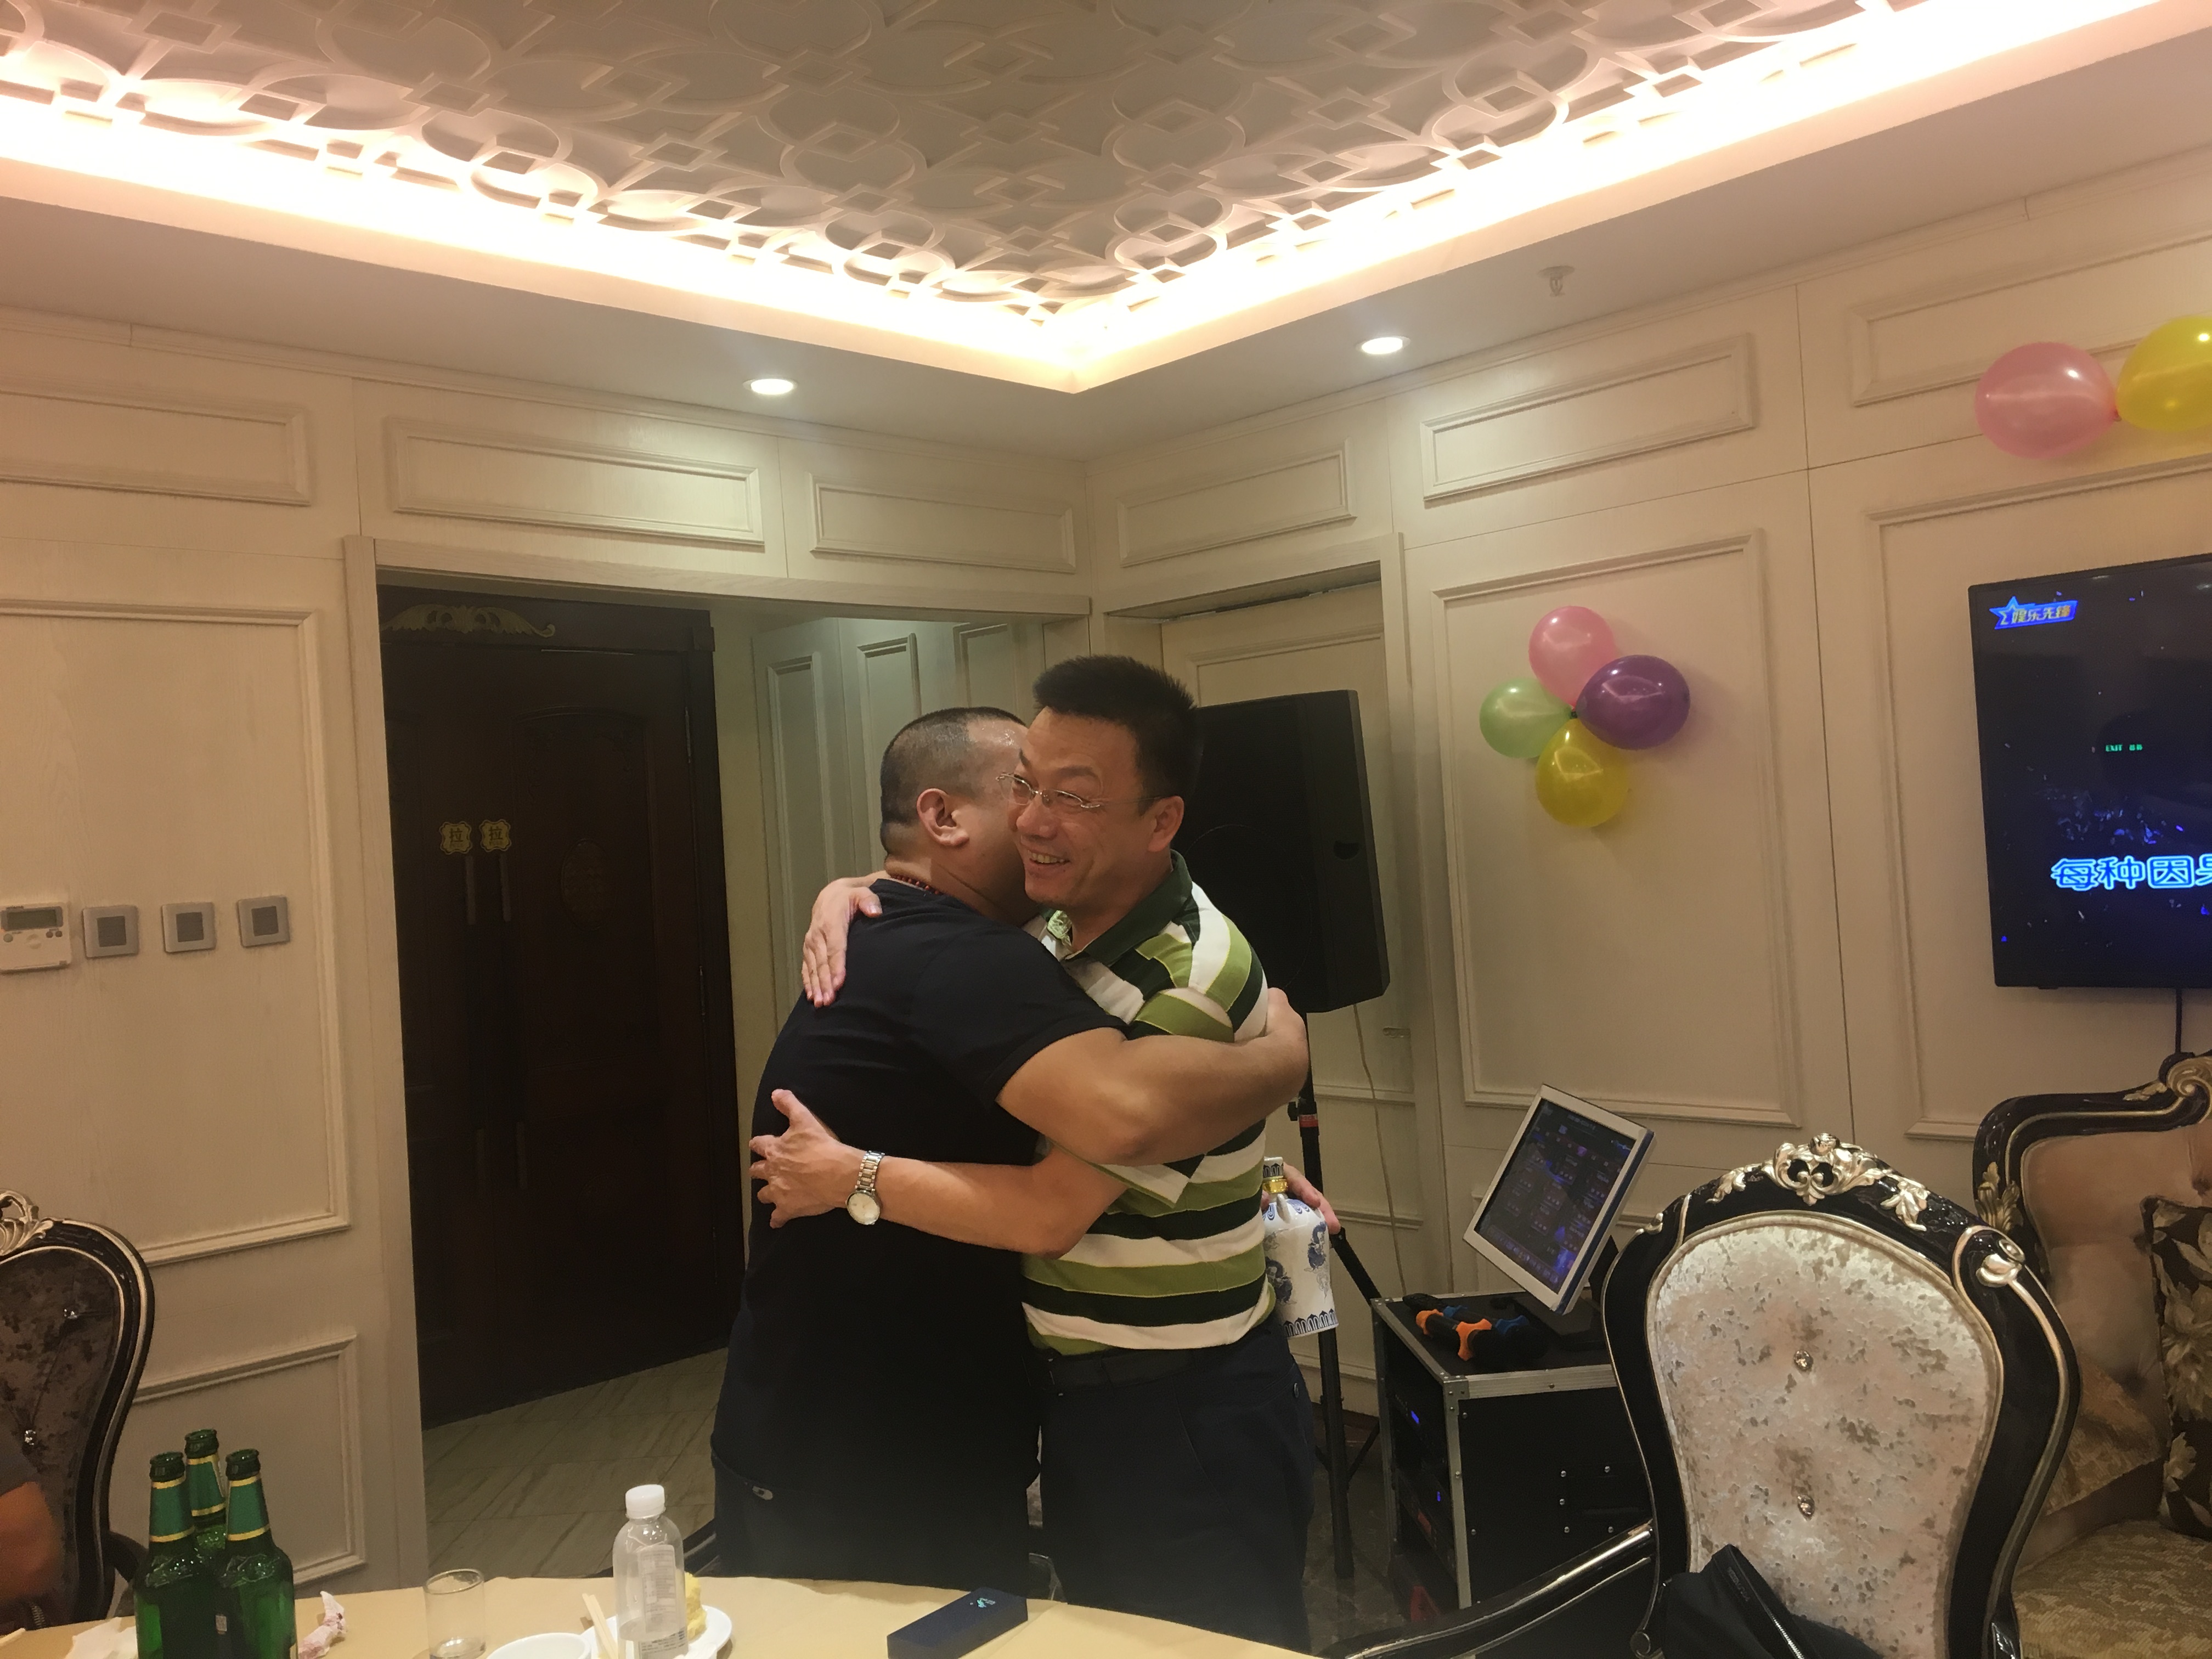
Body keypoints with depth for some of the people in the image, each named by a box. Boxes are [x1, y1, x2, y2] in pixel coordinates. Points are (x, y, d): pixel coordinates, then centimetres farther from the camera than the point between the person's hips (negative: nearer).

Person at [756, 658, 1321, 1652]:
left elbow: (1048, 1214, -24)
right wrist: (844, 895, -2)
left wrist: (849, 1177, -16)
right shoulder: (1054, 921, 0)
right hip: (1083, 1395, 8)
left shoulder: (1189, 983, -25)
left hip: (1192, 1419, -8)